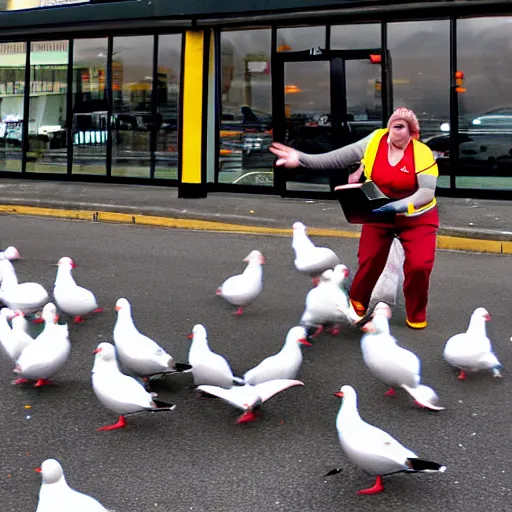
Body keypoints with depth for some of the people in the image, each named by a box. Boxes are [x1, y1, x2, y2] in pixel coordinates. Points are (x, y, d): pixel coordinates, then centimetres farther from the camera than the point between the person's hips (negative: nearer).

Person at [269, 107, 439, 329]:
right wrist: (301, 158, -23)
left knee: (419, 265, -10)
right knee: (369, 261, 4)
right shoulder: (376, 140, -12)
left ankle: (416, 315, 14)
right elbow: (339, 157, -14)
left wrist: (398, 206, -43)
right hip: (378, 215, 3)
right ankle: (356, 304, 29)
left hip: (417, 218, -2)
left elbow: (427, 192, -26)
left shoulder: (422, 153, -21)